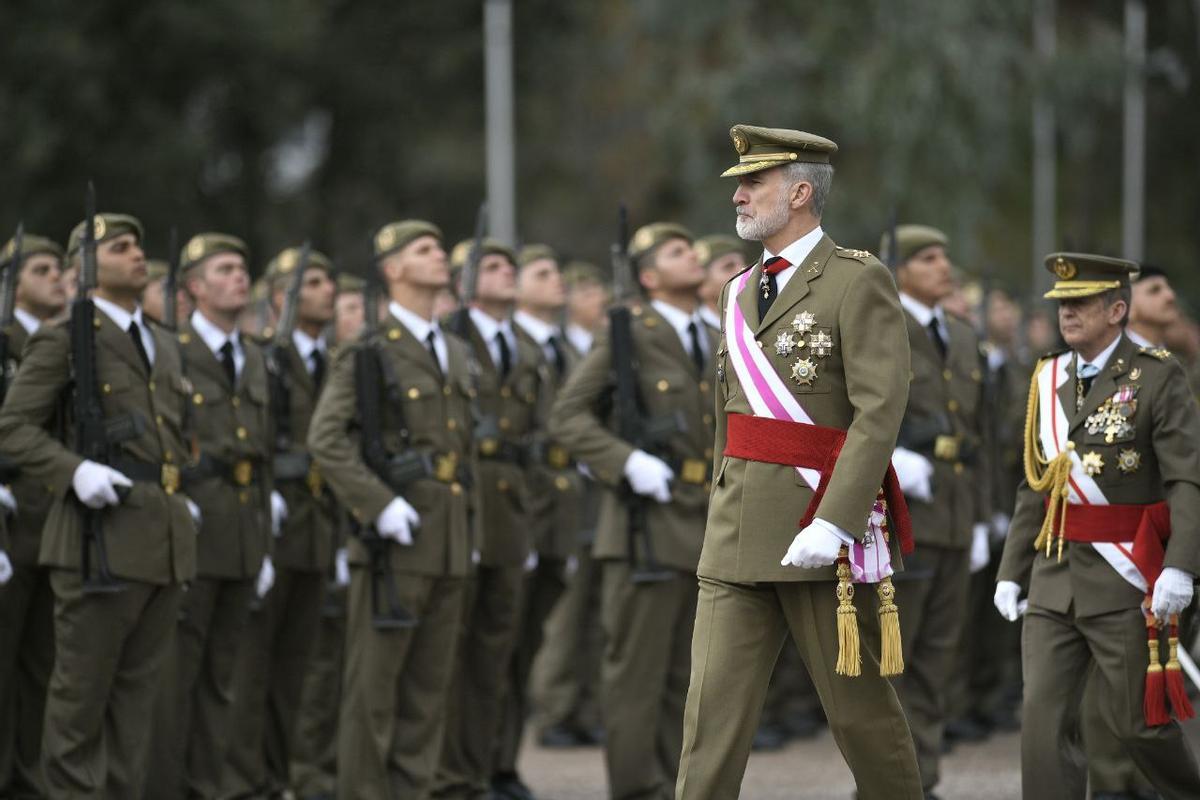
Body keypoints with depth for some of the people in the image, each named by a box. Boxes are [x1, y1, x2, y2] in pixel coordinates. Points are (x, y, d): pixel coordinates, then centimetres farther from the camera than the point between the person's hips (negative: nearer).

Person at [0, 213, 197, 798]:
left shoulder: (163, 344, 20)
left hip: (166, 538, 7)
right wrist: (75, 471, -21)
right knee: (83, 688, -2)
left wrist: (180, 499, 16)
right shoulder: (63, 339, -2)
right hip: (102, 535, -7)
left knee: (137, 690, 8)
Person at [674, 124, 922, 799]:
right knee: (713, 711, -3)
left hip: (822, 535, -6)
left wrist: (833, 524, -24)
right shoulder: (740, 293, 16)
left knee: (862, 710, 5)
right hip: (737, 538, 6)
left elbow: (881, 410, -16)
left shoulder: (860, 283, -7)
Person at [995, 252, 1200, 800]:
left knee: (1137, 721, 4)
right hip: (1055, 579, 5)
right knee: (1044, 719, -5)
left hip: (1123, 580, -5)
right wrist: (1012, 571, 12)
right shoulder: (1050, 380, 10)